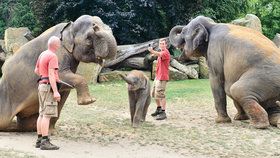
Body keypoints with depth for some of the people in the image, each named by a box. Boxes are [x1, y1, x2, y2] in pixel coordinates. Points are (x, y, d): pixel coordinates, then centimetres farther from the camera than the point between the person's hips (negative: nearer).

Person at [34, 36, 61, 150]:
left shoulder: (42, 54, 13)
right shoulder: (52, 56, -15)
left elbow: (36, 70, 24)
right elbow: (51, 75, -22)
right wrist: (55, 91, -24)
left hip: (42, 85, 10)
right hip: (49, 86, -10)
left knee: (42, 114, 11)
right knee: (47, 115, -10)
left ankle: (40, 140, 14)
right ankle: (45, 142, -12)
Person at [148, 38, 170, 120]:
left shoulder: (165, 53, -16)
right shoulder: (161, 52, 17)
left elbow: (159, 54, -41)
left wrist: (152, 51, -58)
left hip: (162, 77, -10)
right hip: (157, 76, 11)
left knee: (160, 94, -12)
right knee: (154, 93, 19)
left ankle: (163, 113, -9)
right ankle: (159, 109, 33)